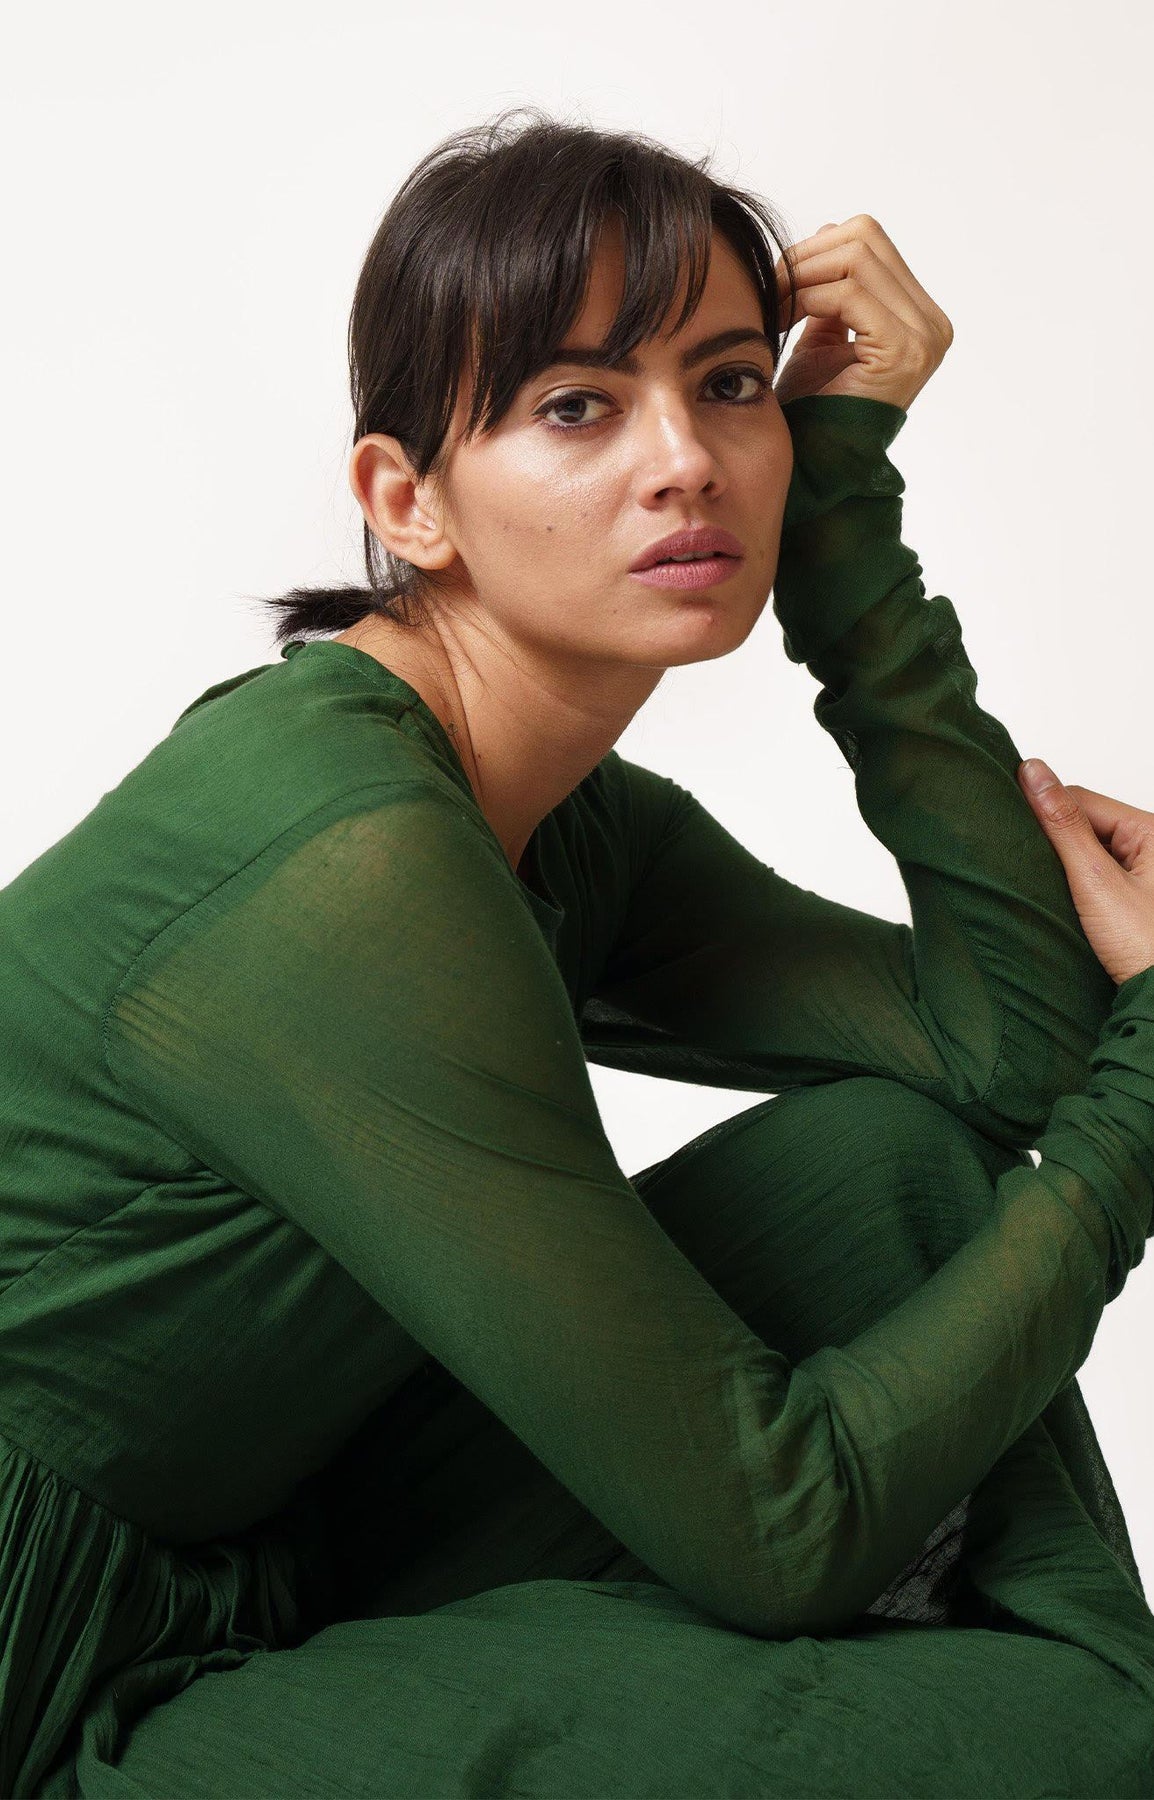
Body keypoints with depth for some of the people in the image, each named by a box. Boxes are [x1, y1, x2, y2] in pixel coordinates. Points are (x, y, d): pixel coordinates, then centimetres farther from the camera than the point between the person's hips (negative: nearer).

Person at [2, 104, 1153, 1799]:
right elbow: (771, 1525, -22)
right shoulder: (332, 859, -26)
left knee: (903, 1153, -3)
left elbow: (1011, 1038, -7)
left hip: (276, 1581, 8)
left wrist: (846, 480, -7)